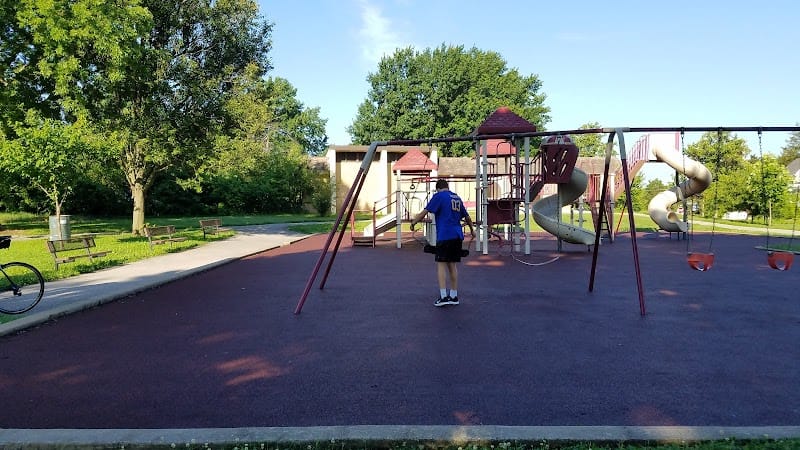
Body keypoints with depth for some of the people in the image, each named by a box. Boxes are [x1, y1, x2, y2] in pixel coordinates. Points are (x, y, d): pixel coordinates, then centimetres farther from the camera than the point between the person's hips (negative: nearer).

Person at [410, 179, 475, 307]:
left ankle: (443, 296, -10)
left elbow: (425, 211, -8)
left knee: (441, 264, -4)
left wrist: (413, 222, 3)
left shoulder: (438, 196, -1)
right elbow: (467, 217, 28)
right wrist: (472, 229, 42)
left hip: (444, 235, -6)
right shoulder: (457, 198, 18)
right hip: (457, 236, 6)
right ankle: (454, 296, 15)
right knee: (453, 265, 11)